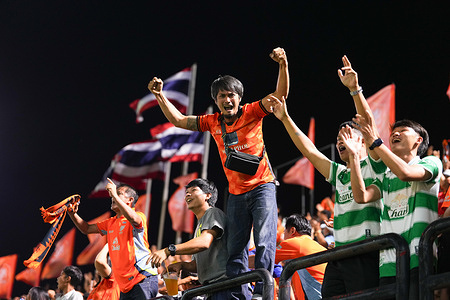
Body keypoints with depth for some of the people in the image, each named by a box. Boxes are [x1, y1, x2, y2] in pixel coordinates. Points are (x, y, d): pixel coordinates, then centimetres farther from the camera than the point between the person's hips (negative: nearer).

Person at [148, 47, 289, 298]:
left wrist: (283, 66, -31)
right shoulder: (213, 122, 7)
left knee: (264, 242, -15)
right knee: (236, 250, 7)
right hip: (236, 193, 5)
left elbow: (280, 95, -16)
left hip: (262, 186, -5)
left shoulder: (252, 113, -5)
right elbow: (178, 120, 16)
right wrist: (160, 95, 8)